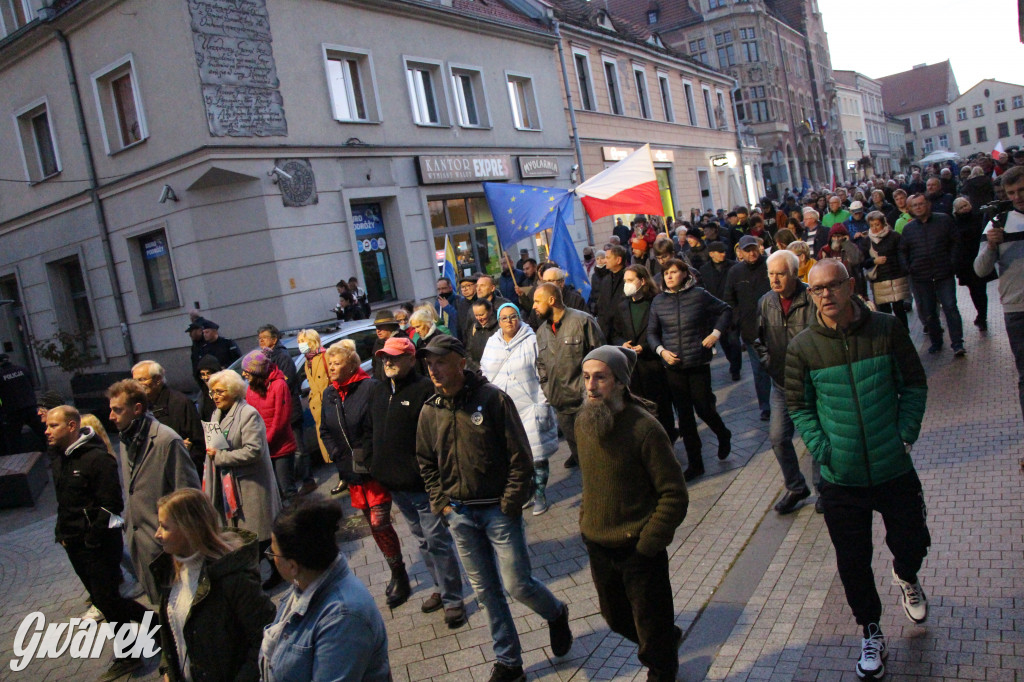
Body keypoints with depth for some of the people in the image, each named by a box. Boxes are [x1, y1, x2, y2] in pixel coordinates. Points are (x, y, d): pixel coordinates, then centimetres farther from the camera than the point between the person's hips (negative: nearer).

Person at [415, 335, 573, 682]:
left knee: (517, 584, -1)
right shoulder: (430, 411, 3)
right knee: (486, 593, 12)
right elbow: (426, 463, 15)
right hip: (459, 516, 5)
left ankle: (556, 614, 32)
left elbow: (521, 456, -11)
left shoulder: (492, 398, -12)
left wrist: (510, 504, -13)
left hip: (498, 510, -4)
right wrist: (441, 504, 6)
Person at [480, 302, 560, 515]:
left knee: (537, 455, 0)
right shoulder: (492, 342, 8)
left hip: (530, 408, -4)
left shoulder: (531, 341, -7)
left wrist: (543, 405, -11)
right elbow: (485, 373, 16)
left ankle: (540, 494, 17)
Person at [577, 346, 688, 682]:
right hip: (597, 547, 6)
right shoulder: (583, 423, -2)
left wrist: (646, 545, -18)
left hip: (638, 549, -6)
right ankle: (669, 637, 52)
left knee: (652, 628, 13)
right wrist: (586, 521, 10)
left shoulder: (644, 428, -23)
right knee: (616, 618, 24)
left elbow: (674, 495, -18)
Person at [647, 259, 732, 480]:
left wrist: (716, 333, -6)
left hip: (699, 363, -3)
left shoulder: (699, 295, -5)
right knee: (684, 415, 7)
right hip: (673, 366, 3)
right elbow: (652, 332, 10)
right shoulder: (658, 301, 3)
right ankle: (695, 463, 18)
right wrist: (661, 350, -7)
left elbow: (726, 311, 7)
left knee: (703, 408, 3)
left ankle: (723, 436, 37)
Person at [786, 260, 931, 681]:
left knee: (912, 542, 14)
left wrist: (906, 434, -7)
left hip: (893, 467, 1)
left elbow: (914, 385, 3)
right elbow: (798, 406, 2)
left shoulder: (887, 329, -7)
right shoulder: (803, 347, -8)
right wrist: (821, 449, -10)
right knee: (853, 561, 9)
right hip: (840, 476, 0)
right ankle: (871, 633, 32)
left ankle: (906, 577, 51)